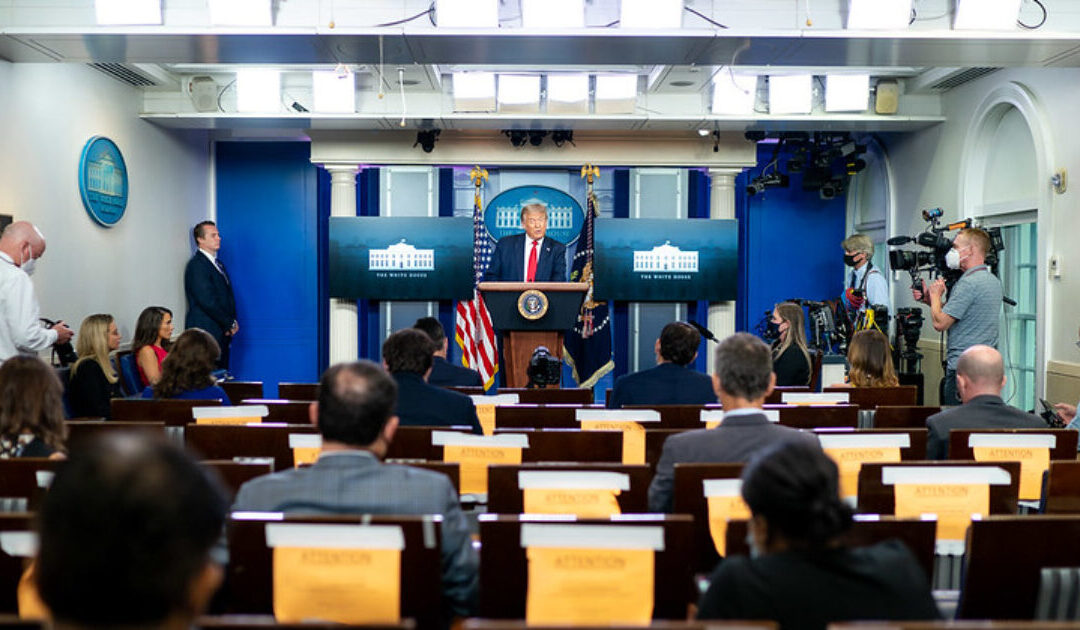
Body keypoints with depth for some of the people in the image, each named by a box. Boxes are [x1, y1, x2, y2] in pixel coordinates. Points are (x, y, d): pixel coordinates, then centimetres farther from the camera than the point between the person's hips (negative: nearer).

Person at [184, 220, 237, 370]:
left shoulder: (218, 264, 19)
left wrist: (233, 322, 6)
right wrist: (230, 324, -9)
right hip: (206, 334, -9)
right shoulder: (196, 265, -10)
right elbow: (207, 301, -16)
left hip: (222, 334, 9)